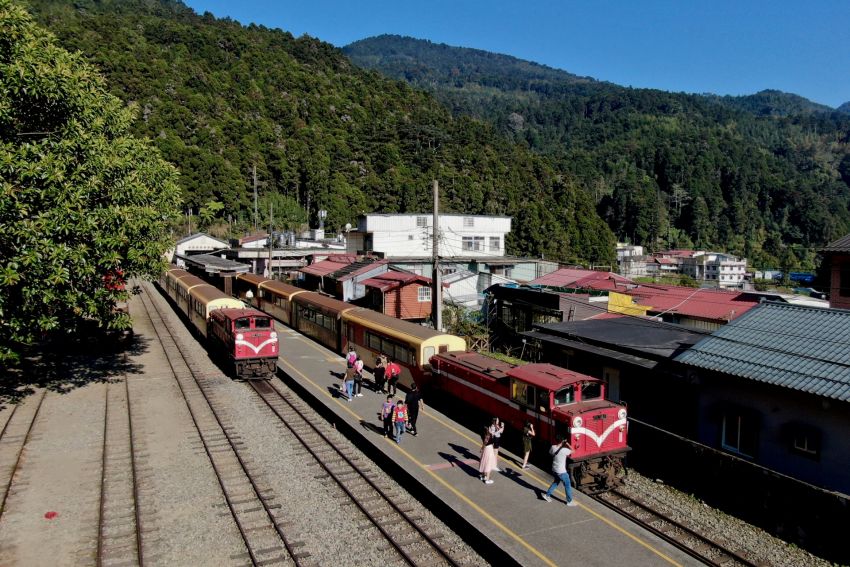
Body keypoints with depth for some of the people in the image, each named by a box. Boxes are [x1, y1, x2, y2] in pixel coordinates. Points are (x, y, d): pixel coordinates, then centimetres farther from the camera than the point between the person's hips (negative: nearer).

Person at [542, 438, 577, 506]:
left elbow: (550, 452, 13)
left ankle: (547, 495, 33)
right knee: (567, 485, 10)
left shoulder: (553, 447, -8)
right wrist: (567, 444, -13)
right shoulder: (564, 450, -27)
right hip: (561, 472, -7)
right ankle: (569, 501, 21)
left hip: (554, 469, 7)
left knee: (556, 482, 28)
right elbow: (572, 450, -13)